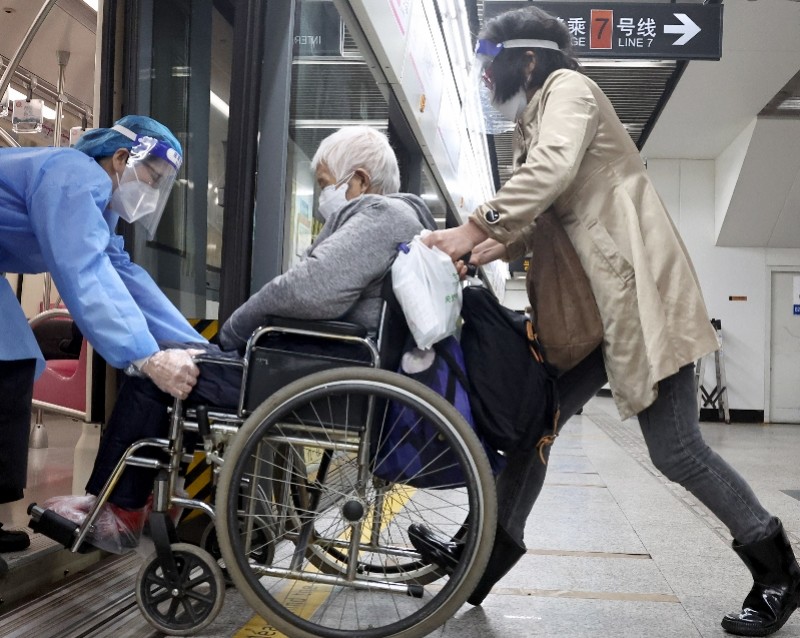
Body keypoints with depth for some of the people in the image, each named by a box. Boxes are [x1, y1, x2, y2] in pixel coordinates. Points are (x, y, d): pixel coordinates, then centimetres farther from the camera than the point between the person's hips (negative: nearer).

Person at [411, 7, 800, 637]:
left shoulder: (567, 86, -3)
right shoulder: (531, 127, 22)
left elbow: (555, 167, -24)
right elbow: (533, 224, 14)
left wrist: (474, 227, -26)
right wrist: (483, 250, -3)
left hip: (638, 291, -9)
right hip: (588, 306, 9)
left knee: (674, 450, -6)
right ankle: (490, 550, 15)